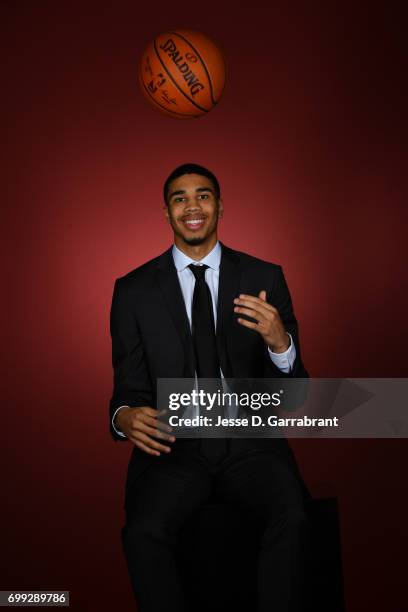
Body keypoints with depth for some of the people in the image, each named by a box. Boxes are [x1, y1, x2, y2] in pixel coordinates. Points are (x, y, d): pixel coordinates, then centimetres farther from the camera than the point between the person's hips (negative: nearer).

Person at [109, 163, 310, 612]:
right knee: (143, 531, -28)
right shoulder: (133, 290, 4)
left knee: (292, 517, -29)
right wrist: (126, 417, -17)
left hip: (249, 441, 0)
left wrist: (279, 343, -21)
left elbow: (291, 391, 2)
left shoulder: (266, 278, 3)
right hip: (173, 445, 0)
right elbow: (128, 386, 7)